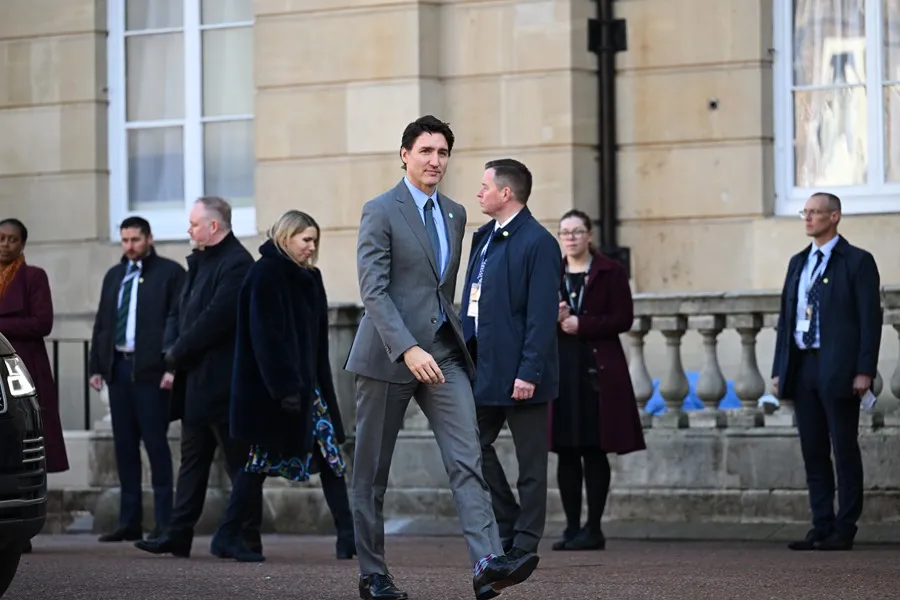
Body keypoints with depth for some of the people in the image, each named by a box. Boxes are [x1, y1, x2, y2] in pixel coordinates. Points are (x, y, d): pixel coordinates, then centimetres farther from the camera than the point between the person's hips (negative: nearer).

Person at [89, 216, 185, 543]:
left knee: (156, 443, -5)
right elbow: (101, 323, 19)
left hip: (150, 370, -6)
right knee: (124, 446, 7)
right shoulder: (113, 276, 18)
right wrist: (96, 366, 11)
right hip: (118, 367, 6)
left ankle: (164, 522, -2)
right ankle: (129, 522, 10)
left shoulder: (169, 272, -1)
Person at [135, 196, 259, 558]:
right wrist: (172, 360, 0)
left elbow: (213, 320, -21)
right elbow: (178, 314, 14)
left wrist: (176, 355, -13)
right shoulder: (199, 262, 15)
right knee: (192, 460, 11)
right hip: (195, 382, 10)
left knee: (239, 463, -3)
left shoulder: (236, 264, -14)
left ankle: (248, 540, 1)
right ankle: (178, 535, 14)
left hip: (222, 383, -10)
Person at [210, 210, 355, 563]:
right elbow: (267, 336, -19)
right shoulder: (265, 275, -11)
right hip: (272, 387, -8)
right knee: (264, 458, -2)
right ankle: (228, 535, 8)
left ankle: (347, 534, 0)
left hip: (305, 384, 8)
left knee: (330, 453, 1)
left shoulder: (306, 278, 15)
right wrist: (285, 388, -24)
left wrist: (315, 385, 14)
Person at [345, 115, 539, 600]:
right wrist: (408, 349, -26)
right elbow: (373, 291, -16)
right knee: (372, 471, 4)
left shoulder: (454, 214, 14)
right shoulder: (381, 211, -7)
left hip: (442, 352, 5)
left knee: (466, 458, -10)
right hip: (389, 354, -5)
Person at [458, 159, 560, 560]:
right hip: (484, 367, 9)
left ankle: (524, 544, 7)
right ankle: (507, 527, 20)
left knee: (530, 460, 1)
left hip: (519, 371, -9)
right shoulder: (484, 237, 13)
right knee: (474, 444, 10)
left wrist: (528, 372, -21)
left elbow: (542, 315, -18)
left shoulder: (537, 242, -13)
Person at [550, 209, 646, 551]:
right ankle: (572, 527, 8)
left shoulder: (610, 272, 3)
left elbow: (624, 319, -5)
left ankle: (593, 529, 0)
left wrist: (582, 324, -14)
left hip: (598, 369, -4)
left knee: (595, 450, -4)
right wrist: (553, 318, -8)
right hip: (559, 369, 4)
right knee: (565, 451, 2)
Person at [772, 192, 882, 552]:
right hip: (803, 369, 6)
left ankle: (844, 531, 2)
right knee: (813, 452, 7)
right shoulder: (798, 263, 16)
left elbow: (870, 319, -8)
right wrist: (779, 369, 10)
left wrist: (864, 371, -15)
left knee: (845, 451, -1)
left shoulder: (857, 262, -3)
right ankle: (822, 528, 12)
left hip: (838, 371, -6)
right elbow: (786, 317, 16)